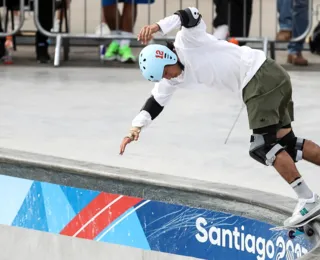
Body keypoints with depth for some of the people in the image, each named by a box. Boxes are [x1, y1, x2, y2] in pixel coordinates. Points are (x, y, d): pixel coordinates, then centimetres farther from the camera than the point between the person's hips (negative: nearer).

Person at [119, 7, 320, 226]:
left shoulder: (187, 42, -13)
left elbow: (192, 16, -32)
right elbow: (155, 102, 10)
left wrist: (157, 27, -46)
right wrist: (136, 127, -6)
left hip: (261, 75, -9)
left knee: (262, 146, -10)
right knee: (286, 142, 10)